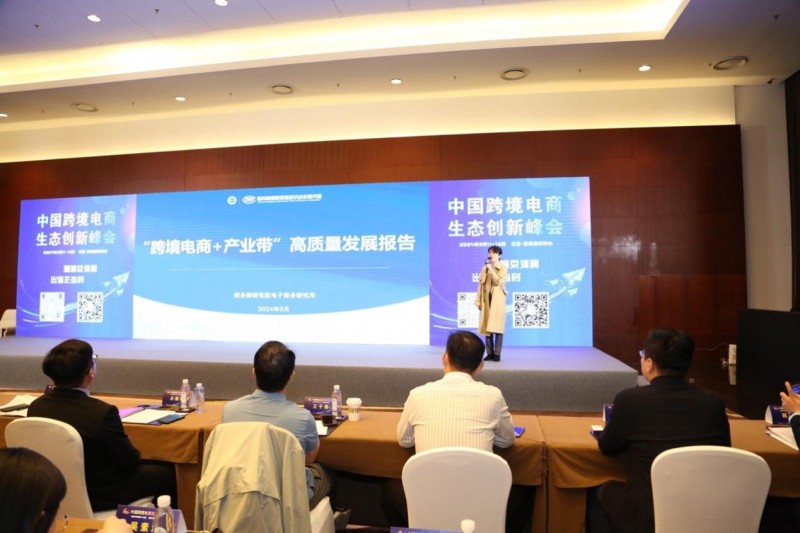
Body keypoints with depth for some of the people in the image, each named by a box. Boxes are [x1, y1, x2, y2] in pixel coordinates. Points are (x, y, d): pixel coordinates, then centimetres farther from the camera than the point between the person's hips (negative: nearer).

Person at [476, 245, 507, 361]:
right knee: (487, 327, 2)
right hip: (486, 300, 4)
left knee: (497, 326, -7)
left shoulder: (503, 267, 2)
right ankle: (490, 353, 8)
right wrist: (478, 300, 4)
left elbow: (498, 281, -15)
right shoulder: (484, 268, 13)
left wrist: (491, 269, -12)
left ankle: (497, 354, -4)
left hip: (498, 300, -4)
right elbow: (481, 284, 9)